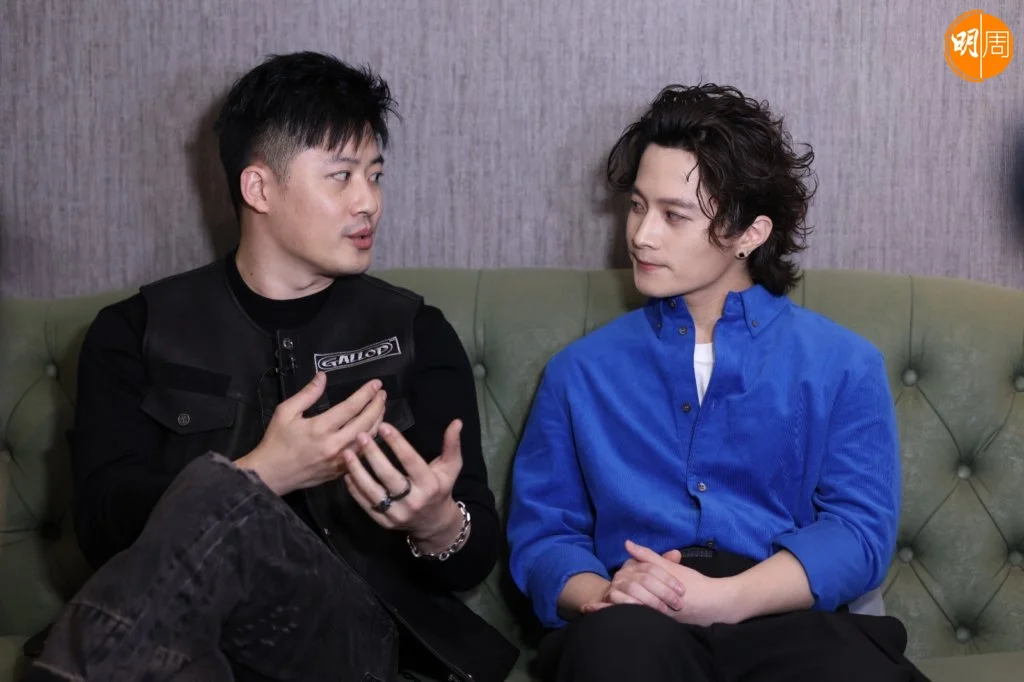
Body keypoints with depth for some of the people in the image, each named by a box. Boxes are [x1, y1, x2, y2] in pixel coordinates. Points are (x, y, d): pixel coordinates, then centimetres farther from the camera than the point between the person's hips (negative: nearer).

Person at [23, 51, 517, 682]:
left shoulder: (415, 335, 13)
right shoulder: (138, 333, 12)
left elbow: (476, 558, 7)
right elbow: (105, 524, -3)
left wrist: (437, 524, -18)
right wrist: (263, 475, -20)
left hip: (353, 630, 1)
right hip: (186, 628, -1)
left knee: (216, 493, -31)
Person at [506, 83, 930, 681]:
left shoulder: (845, 366, 12)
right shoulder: (582, 370, 17)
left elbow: (860, 528, 1)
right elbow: (541, 531, 12)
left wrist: (723, 599, -16)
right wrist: (601, 598, -11)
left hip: (793, 622, 1)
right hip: (637, 627, -1)